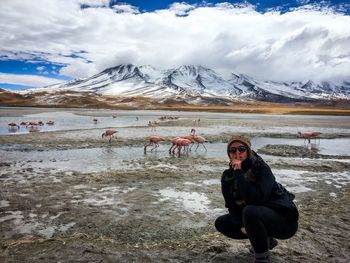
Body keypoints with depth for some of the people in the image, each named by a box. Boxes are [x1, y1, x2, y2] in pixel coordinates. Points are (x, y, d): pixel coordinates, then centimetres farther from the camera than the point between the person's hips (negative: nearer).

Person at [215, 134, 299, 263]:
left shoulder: (262, 169, -22)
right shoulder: (227, 176, -5)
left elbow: (256, 199, -35)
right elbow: (232, 205, -3)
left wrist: (239, 173, -34)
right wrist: (240, 226, -17)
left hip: (284, 220, -7)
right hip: (256, 217, 7)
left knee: (250, 211, -34)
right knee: (221, 223, 1)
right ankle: (266, 240, 14)